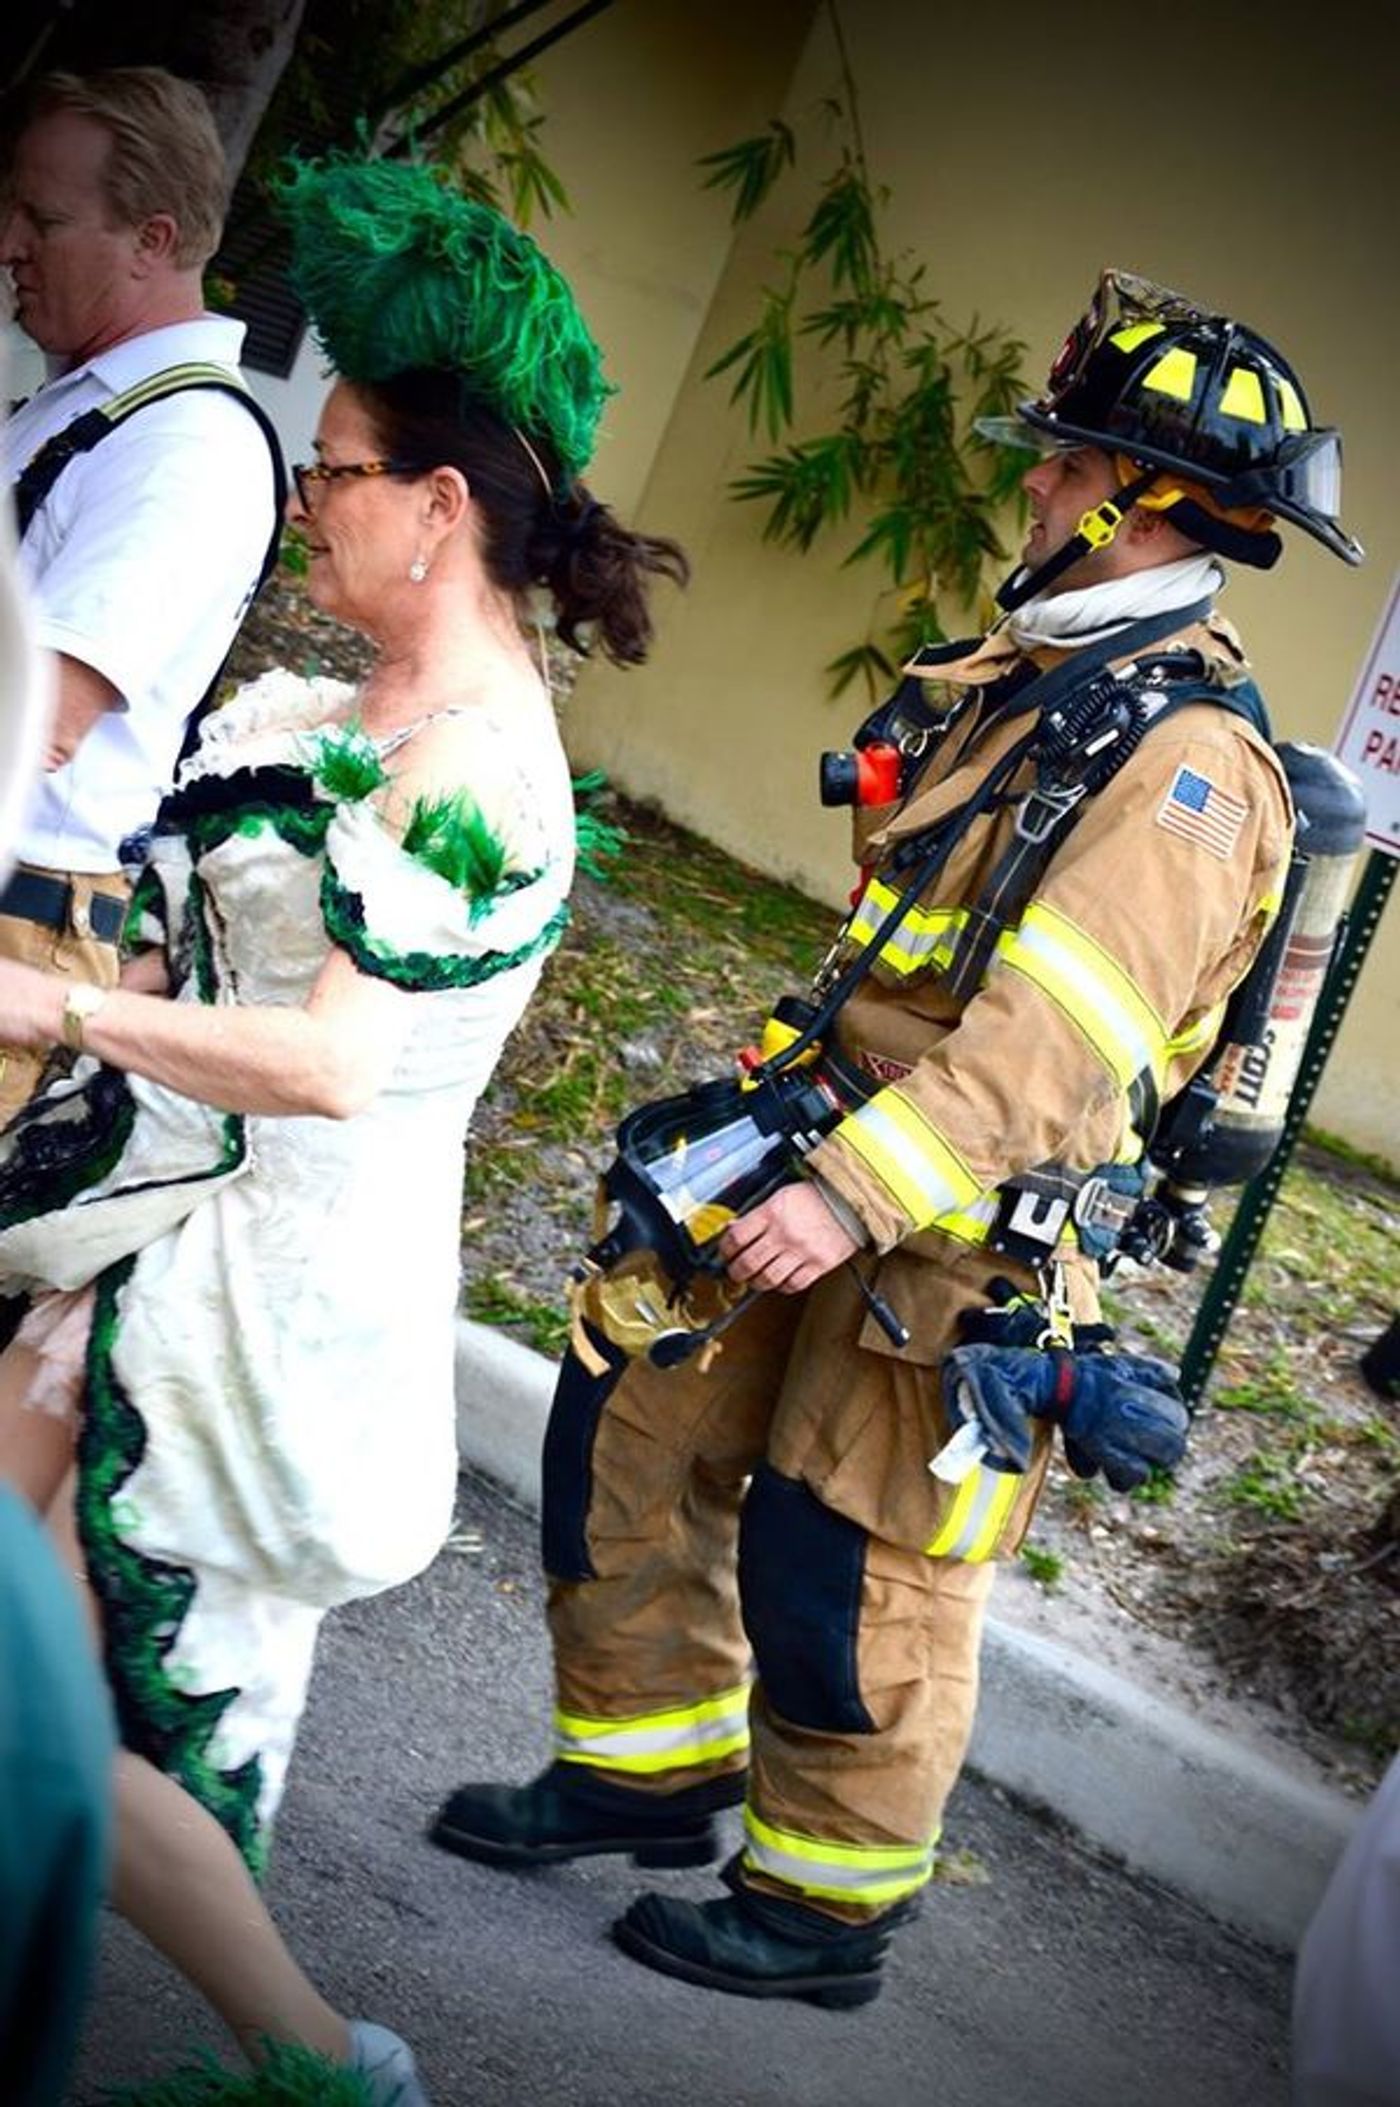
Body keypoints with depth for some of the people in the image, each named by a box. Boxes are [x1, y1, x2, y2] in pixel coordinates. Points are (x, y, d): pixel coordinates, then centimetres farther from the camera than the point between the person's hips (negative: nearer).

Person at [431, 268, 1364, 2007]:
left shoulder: (1184, 756, -19)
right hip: (832, 1147, 9)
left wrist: (858, 1193, -37)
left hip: (966, 1229, -9)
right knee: (632, 1425, 13)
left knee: (848, 1578, 1)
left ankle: (824, 1909, 22)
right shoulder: (1030, 677, 11)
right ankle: (650, 1770, 30)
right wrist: (782, 1112, 23)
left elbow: (1062, 1034, -30)